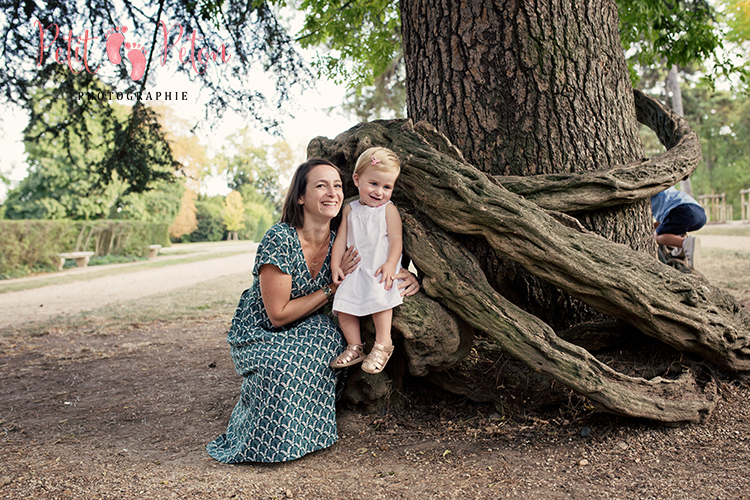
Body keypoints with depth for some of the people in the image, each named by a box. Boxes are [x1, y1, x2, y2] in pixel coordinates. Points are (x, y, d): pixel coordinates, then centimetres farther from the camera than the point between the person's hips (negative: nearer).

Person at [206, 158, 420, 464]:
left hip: (306, 334, 5)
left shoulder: (340, 242, -10)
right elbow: (279, 314, -22)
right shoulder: (280, 240, -25)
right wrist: (334, 287, -22)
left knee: (327, 334, -27)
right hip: (258, 336, -4)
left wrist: (406, 275, -19)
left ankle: (313, 429, -7)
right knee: (284, 365, -34)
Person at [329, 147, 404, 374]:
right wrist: (335, 265, 1)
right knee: (343, 304, -8)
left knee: (378, 295, -31)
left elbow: (396, 239, -6)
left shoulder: (389, 210, 2)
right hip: (356, 269, 5)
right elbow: (341, 239, 13)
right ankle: (355, 347, 1)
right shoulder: (350, 209, 15)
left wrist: (390, 264, -22)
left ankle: (383, 343, -22)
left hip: (381, 268, -5)